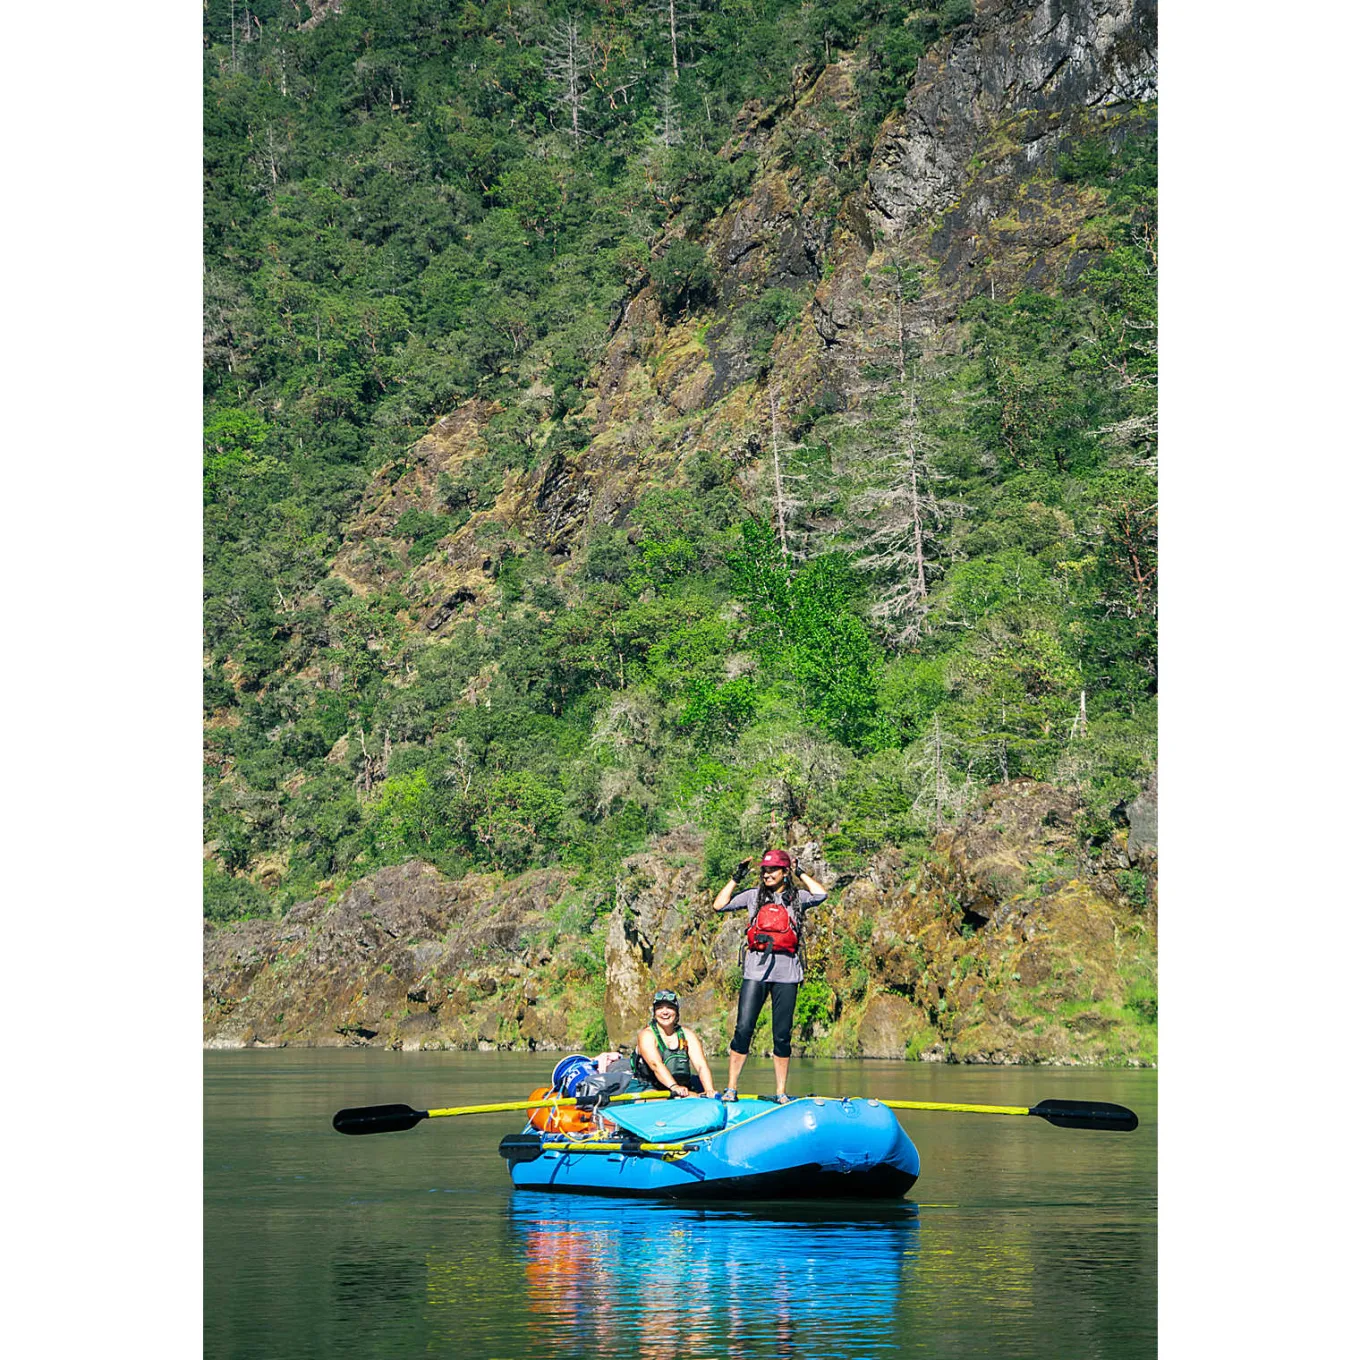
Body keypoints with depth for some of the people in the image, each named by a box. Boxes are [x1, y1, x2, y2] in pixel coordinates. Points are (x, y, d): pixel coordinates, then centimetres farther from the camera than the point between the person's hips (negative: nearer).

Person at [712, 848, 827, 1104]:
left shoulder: (796, 897, 9)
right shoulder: (754, 896, 11)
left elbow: (821, 894, -5)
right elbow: (719, 905, 9)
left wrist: (799, 873, 5)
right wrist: (736, 878, 6)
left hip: (786, 972, 0)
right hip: (756, 970, 0)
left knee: (782, 1035, 4)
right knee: (743, 1030, -6)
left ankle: (781, 1092, 11)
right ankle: (731, 1089, -3)